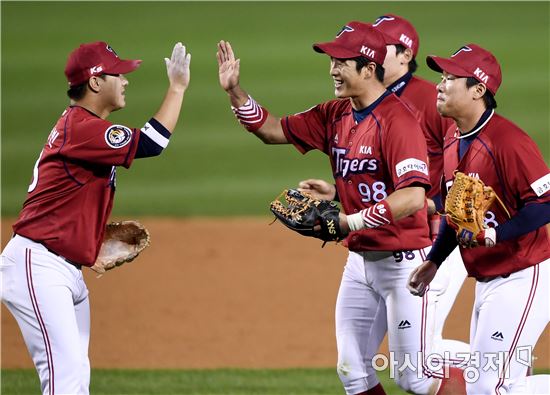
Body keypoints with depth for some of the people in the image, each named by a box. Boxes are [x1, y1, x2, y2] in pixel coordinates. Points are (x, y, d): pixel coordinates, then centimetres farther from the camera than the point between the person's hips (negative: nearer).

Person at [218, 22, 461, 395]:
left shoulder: (397, 120, -20)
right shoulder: (336, 114, 7)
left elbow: (413, 197, -30)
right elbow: (274, 130, 13)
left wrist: (350, 221, -32)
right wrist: (234, 90, 1)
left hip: (404, 262, -9)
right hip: (360, 261, 9)